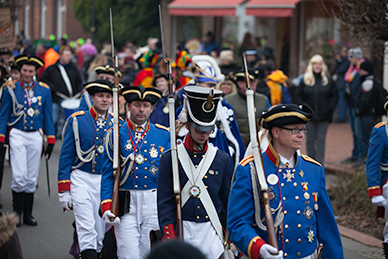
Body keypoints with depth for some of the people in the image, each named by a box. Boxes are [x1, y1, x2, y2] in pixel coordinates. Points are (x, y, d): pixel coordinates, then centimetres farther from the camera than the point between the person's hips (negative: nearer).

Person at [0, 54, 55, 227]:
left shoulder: (44, 90, 5)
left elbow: (48, 116, 10)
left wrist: (51, 140, 6)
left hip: (36, 136, 2)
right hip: (17, 135, -2)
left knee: (32, 178, 6)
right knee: (19, 176, -12)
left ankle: (28, 215, 15)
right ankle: (17, 211, 6)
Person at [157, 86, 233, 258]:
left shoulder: (222, 159, 7)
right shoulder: (170, 159, 1)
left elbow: (229, 200, 11)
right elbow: (165, 202, -1)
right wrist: (169, 238, -9)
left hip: (212, 232, 2)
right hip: (181, 231, -1)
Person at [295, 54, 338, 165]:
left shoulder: (328, 80, 2)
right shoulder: (306, 80, 2)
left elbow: (335, 94, 8)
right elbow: (298, 94, 8)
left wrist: (330, 108, -2)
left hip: (324, 116, -1)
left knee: (321, 140, 1)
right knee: (310, 140, 7)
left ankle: (320, 163, 3)